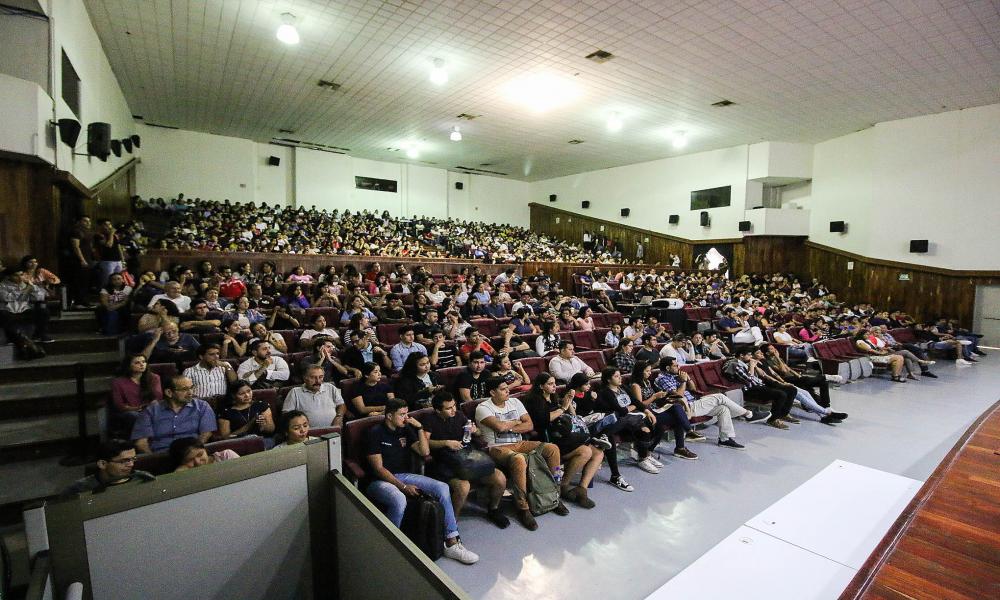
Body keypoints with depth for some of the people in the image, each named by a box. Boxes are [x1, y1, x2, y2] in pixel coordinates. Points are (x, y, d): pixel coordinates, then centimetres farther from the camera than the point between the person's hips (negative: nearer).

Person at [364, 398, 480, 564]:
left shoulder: (406, 429, 9)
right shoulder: (376, 433, -9)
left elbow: (424, 452, 5)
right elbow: (378, 468, -13)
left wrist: (419, 428, -6)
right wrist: (403, 487, -18)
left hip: (403, 476, 6)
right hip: (380, 481, -6)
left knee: (442, 488, -13)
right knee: (399, 500, -40)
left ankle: (452, 543, -7)